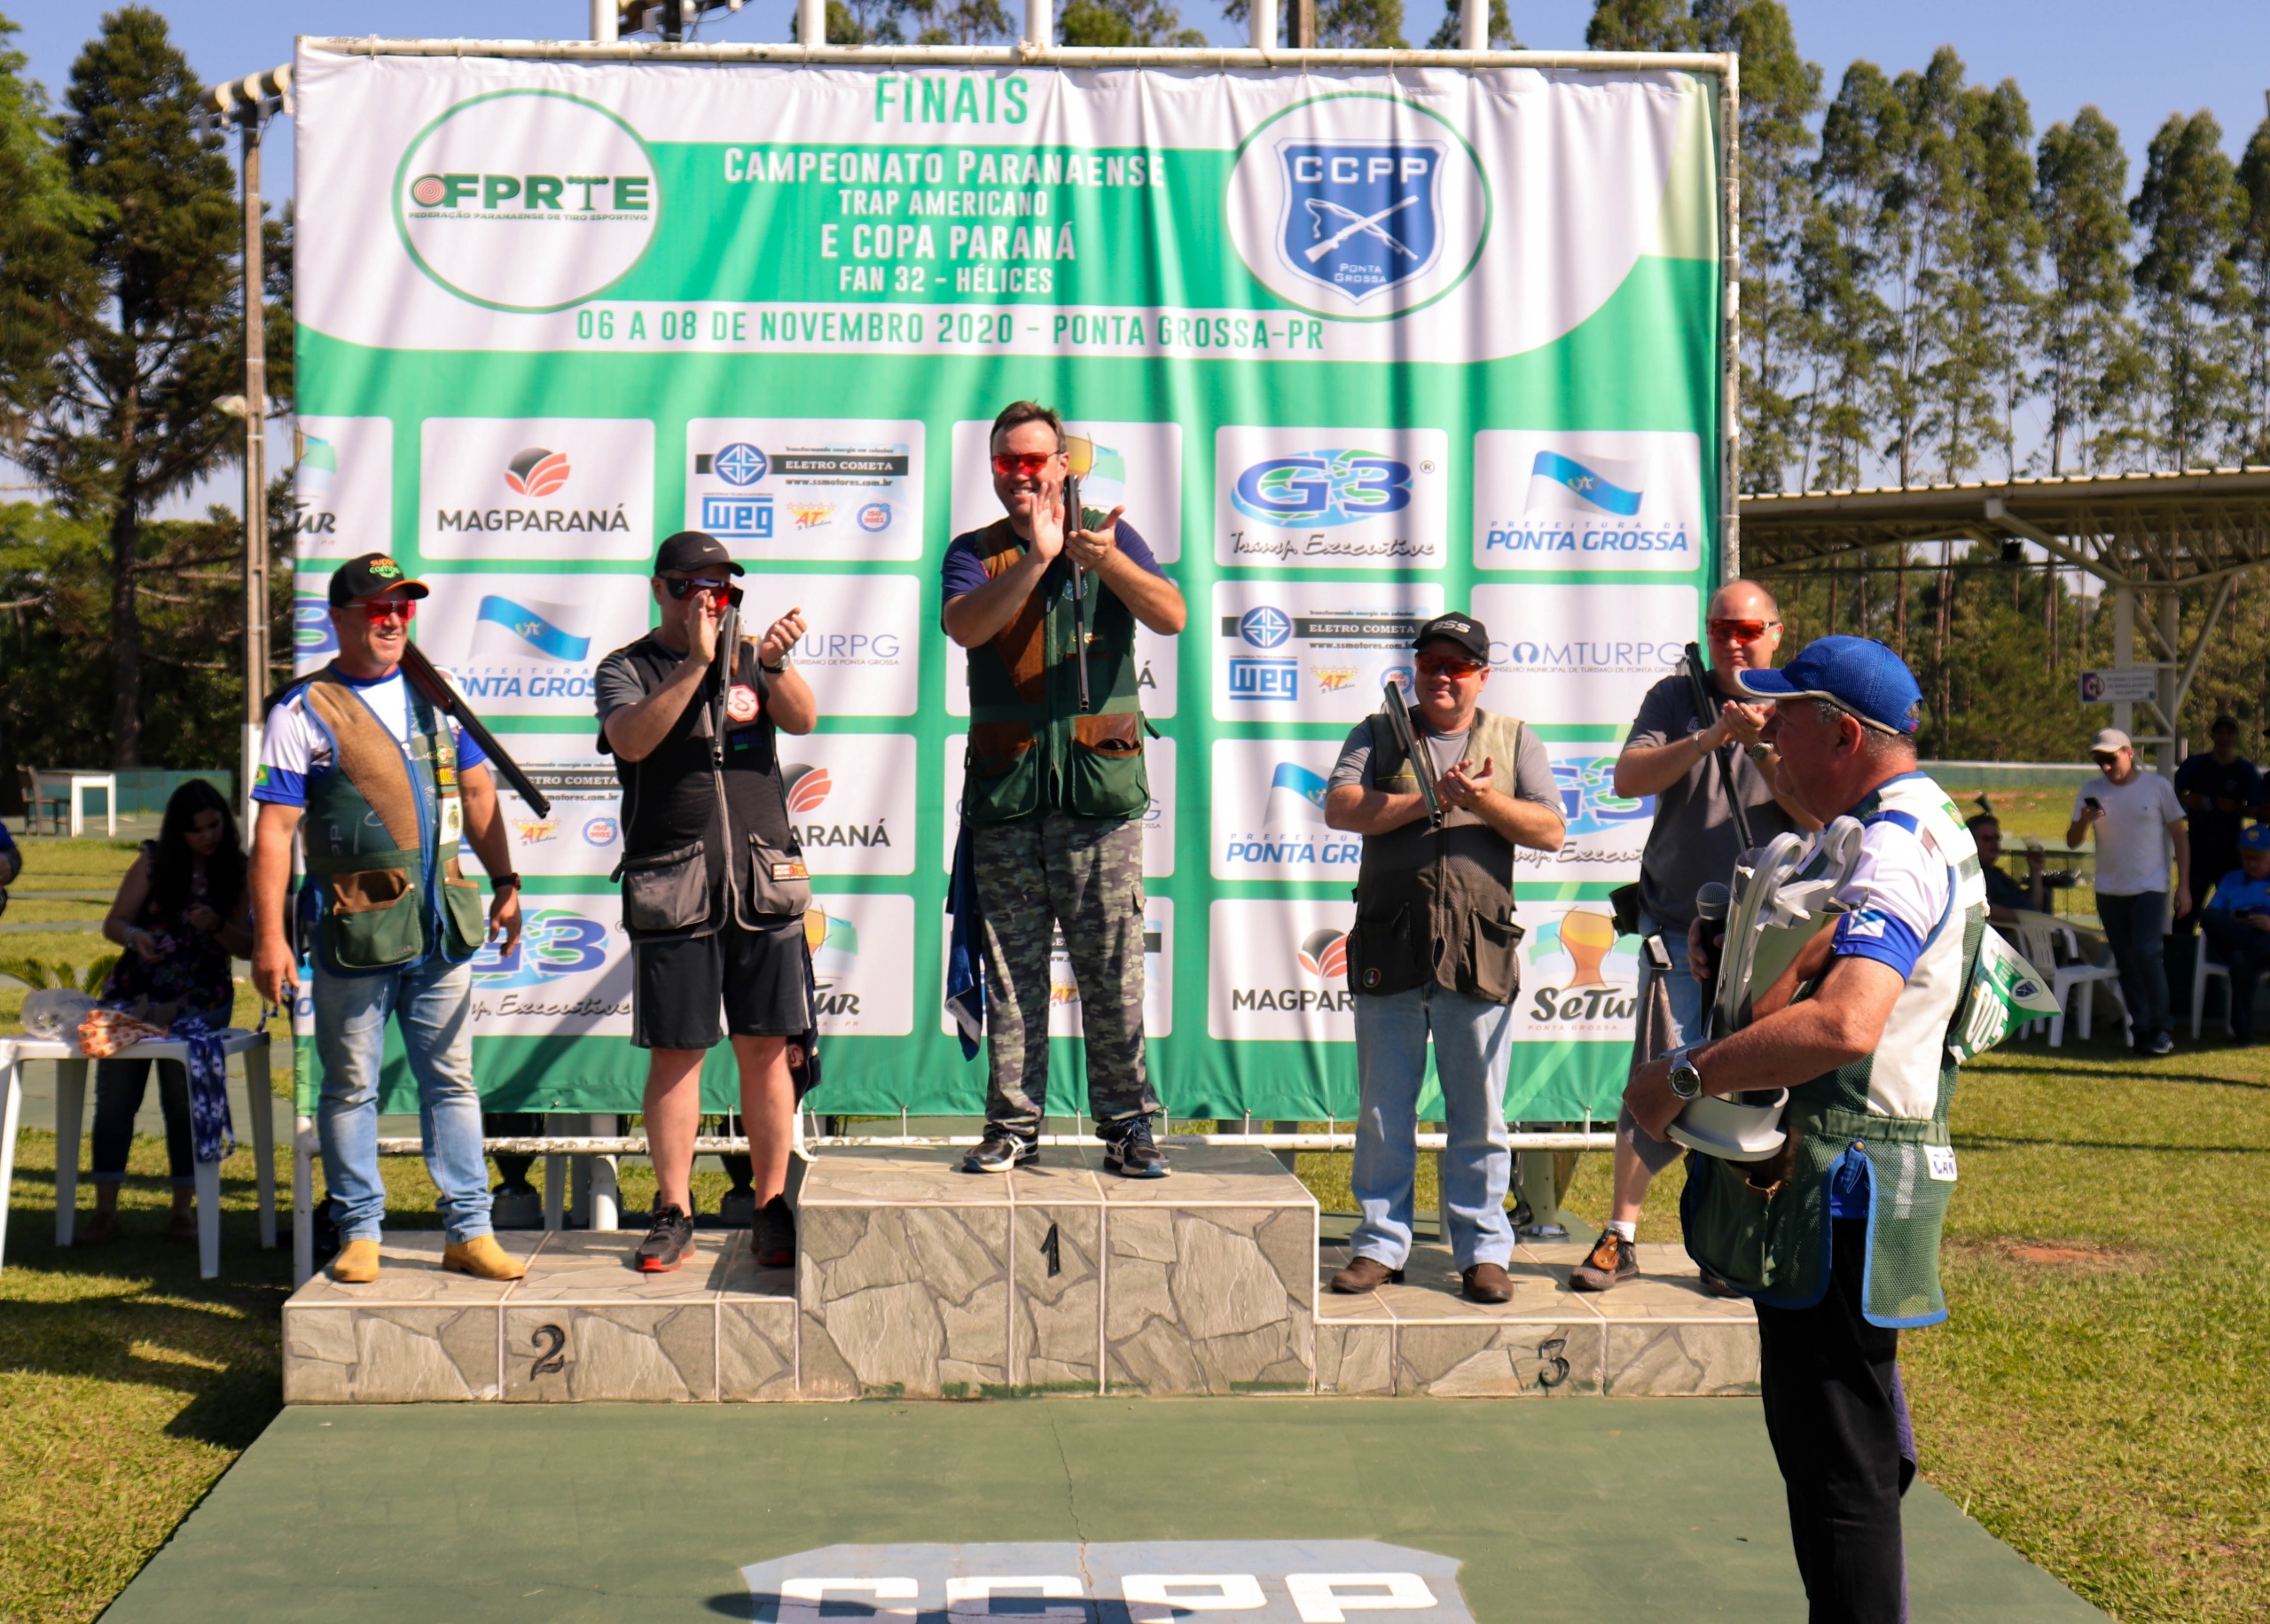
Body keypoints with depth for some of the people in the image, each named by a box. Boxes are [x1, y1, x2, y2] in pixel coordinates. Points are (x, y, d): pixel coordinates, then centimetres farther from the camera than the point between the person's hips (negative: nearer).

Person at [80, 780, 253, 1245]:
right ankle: (105, 1211, 2)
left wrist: (217, 925, -19)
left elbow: (249, 945, 1)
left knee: (185, 1102, -3)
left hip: (200, 1004, -1)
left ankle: (182, 1210, 7)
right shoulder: (155, 862, 1)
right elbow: (113, 923, 2)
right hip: (133, 996, 1)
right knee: (114, 1097, -2)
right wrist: (134, 936, -20)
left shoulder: (237, 870, 1)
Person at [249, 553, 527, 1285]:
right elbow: (274, 831, -6)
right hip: (354, 931, -4)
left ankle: (468, 1230, 12)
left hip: (441, 925, 4)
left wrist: (504, 882, 13)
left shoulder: (433, 697, 13)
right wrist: (268, 937, -11)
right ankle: (359, 1233, 14)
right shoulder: (303, 711, -2)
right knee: (350, 1089, 4)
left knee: (452, 1081, 7)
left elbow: (477, 790, 21)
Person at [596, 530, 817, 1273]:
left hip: (765, 886, 2)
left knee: (767, 1050, 2)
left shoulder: (749, 658, 14)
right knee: (674, 1052, 1)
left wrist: (774, 664, -22)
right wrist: (697, 663, -20)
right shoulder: (626, 669, 6)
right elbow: (631, 739, -14)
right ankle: (673, 1213, 11)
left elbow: (802, 719, -3)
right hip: (671, 891, -2)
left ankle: (773, 1211, 10)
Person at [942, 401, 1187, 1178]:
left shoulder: (1109, 535, 11)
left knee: (1112, 966, -3)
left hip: (1099, 782, -1)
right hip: (1005, 786, 1)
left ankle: (1126, 1123, 2)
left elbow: (1171, 617, -5)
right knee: (1011, 967, 2)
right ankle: (1013, 1123, 8)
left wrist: (1110, 562, -22)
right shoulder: (976, 551, 12)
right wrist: (1036, 558, -18)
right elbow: (961, 625, -9)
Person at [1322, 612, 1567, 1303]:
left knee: (1479, 1112, 3)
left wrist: (1486, 803, -12)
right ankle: (1380, 1244, 13)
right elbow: (1340, 807, -3)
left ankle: (1483, 1250, 11)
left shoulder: (1515, 741, 13)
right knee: (1382, 1110, 5)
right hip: (1388, 948, 1)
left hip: (1480, 953, 0)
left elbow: (1550, 831, 3)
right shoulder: (1380, 734, 13)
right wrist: (1430, 800, -9)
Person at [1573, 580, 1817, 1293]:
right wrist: (1704, 741, -22)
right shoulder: (1675, 698, 6)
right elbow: (1629, 779, -8)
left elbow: (1820, 815, -7)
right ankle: (1620, 1238, 6)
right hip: (1679, 931, -1)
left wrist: (1763, 748, -20)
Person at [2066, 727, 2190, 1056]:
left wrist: (2184, 886, -2)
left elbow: (2180, 835, 2)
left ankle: (2161, 1028, -5)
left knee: (2147, 953, -16)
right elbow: (2072, 842, 4)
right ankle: (2141, 1027, 14)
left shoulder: (2157, 787, -3)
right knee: (2126, 962, 6)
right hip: (2110, 890, 4)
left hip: (2150, 887, -4)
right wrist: (2083, 822, -19)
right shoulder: (2091, 794, 4)